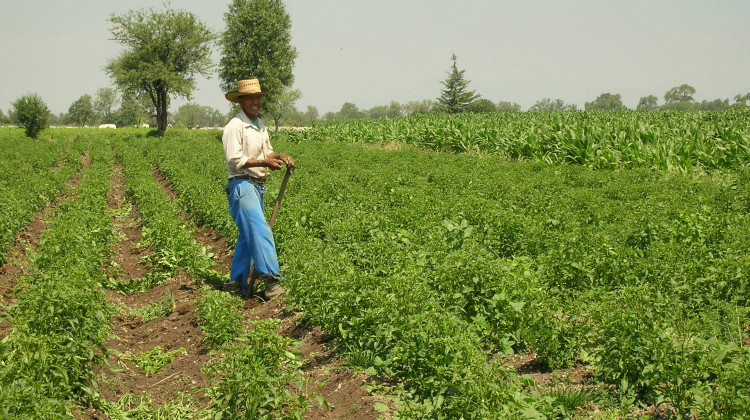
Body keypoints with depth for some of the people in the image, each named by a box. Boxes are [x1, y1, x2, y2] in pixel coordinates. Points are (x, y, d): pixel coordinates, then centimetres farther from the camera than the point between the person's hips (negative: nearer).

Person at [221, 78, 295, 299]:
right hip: (241, 185, -9)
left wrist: (279, 157, 2)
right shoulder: (234, 127, -11)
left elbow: (266, 152, 23)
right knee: (259, 229, -18)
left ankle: (237, 282, 17)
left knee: (248, 235, 10)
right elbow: (234, 160, -17)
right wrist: (264, 162, -20)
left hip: (257, 186, 9)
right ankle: (271, 277, -22)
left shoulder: (260, 125, 17)